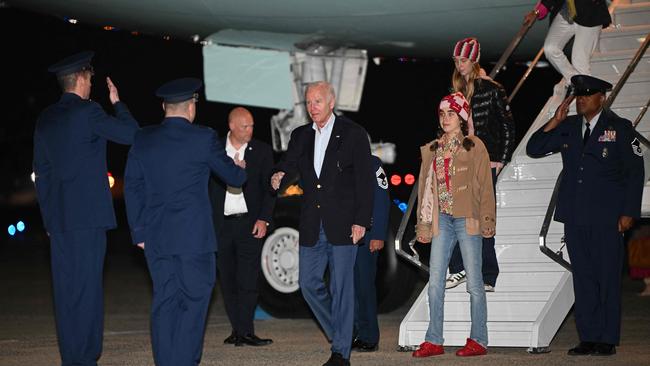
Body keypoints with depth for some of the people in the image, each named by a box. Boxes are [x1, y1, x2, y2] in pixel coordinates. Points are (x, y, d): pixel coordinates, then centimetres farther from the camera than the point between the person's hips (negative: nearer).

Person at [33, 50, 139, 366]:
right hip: (87, 214, -7)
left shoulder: (45, 118, 13)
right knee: (86, 289, -4)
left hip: (57, 217, 7)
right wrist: (117, 102, 11)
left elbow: (41, 170, 16)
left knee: (66, 289, 9)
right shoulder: (88, 112, -10)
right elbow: (131, 134, -3)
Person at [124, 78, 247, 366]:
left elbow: (132, 187, 8)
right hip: (194, 235, -4)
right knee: (194, 301, 2)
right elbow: (233, 177, 4)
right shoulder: (203, 138, -7)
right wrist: (240, 168, 27)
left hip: (155, 237, 4)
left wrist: (139, 231, 14)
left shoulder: (143, 139, 5)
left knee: (164, 303, 8)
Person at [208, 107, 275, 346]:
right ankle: (238, 329, 12)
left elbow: (269, 188, 4)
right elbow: (206, 186, 8)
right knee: (227, 280, 4)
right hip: (221, 224, 2)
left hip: (249, 222, -2)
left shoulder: (262, 151, 5)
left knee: (247, 280, -7)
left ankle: (245, 332, -7)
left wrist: (264, 219, -7)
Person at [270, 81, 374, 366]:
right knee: (309, 284, 6)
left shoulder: (353, 133, -2)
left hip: (342, 224, -5)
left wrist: (361, 221, -11)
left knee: (341, 287, -2)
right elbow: (289, 163, 4)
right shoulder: (300, 136, 13)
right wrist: (279, 175, -22)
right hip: (312, 225, 5)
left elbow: (365, 180, -4)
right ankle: (340, 333, 26)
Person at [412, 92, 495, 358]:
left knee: (474, 283, 0)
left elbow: (485, 186, -3)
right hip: (442, 219, 5)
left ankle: (478, 341, 6)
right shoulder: (432, 150, 13)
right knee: (435, 281, 1)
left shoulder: (474, 147, 0)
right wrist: (423, 224, 12)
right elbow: (425, 187, 16)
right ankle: (434, 341, 7)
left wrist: (487, 220, -10)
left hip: (467, 219, -5)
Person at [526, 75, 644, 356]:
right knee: (582, 278, 5)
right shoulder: (567, 127, 12)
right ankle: (588, 338, 10)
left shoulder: (619, 127, 2)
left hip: (606, 217, -4)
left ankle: (607, 340, 4)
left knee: (607, 278, -1)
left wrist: (629, 212, -5)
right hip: (575, 215, 4)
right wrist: (555, 121, -1)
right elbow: (533, 149, 10)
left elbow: (635, 171, 1)